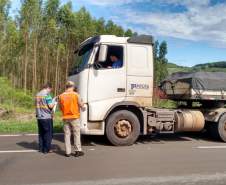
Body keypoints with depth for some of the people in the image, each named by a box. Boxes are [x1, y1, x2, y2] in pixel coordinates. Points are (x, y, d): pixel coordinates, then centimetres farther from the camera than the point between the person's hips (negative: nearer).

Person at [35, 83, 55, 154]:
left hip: (39, 117, 7)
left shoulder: (37, 95, 12)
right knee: (48, 133, 3)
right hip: (47, 117, -7)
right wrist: (54, 103, 2)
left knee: (41, 133, 14)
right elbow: (50, 106, -17)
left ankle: (41, 148, 18)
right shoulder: (47, 94, -12)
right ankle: (47, 149, 7)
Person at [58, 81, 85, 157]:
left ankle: (68, 152, 12)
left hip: (65, 118, 3)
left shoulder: (61, 96, 0)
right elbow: (81, 105, -4)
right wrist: (83, 107, 18)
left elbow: (60, 107, 7)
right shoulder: (76, 94, -9)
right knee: (76, 134, 6)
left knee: (67, 135, 9)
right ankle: (78, 151, 10)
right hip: (74, 117, -3)